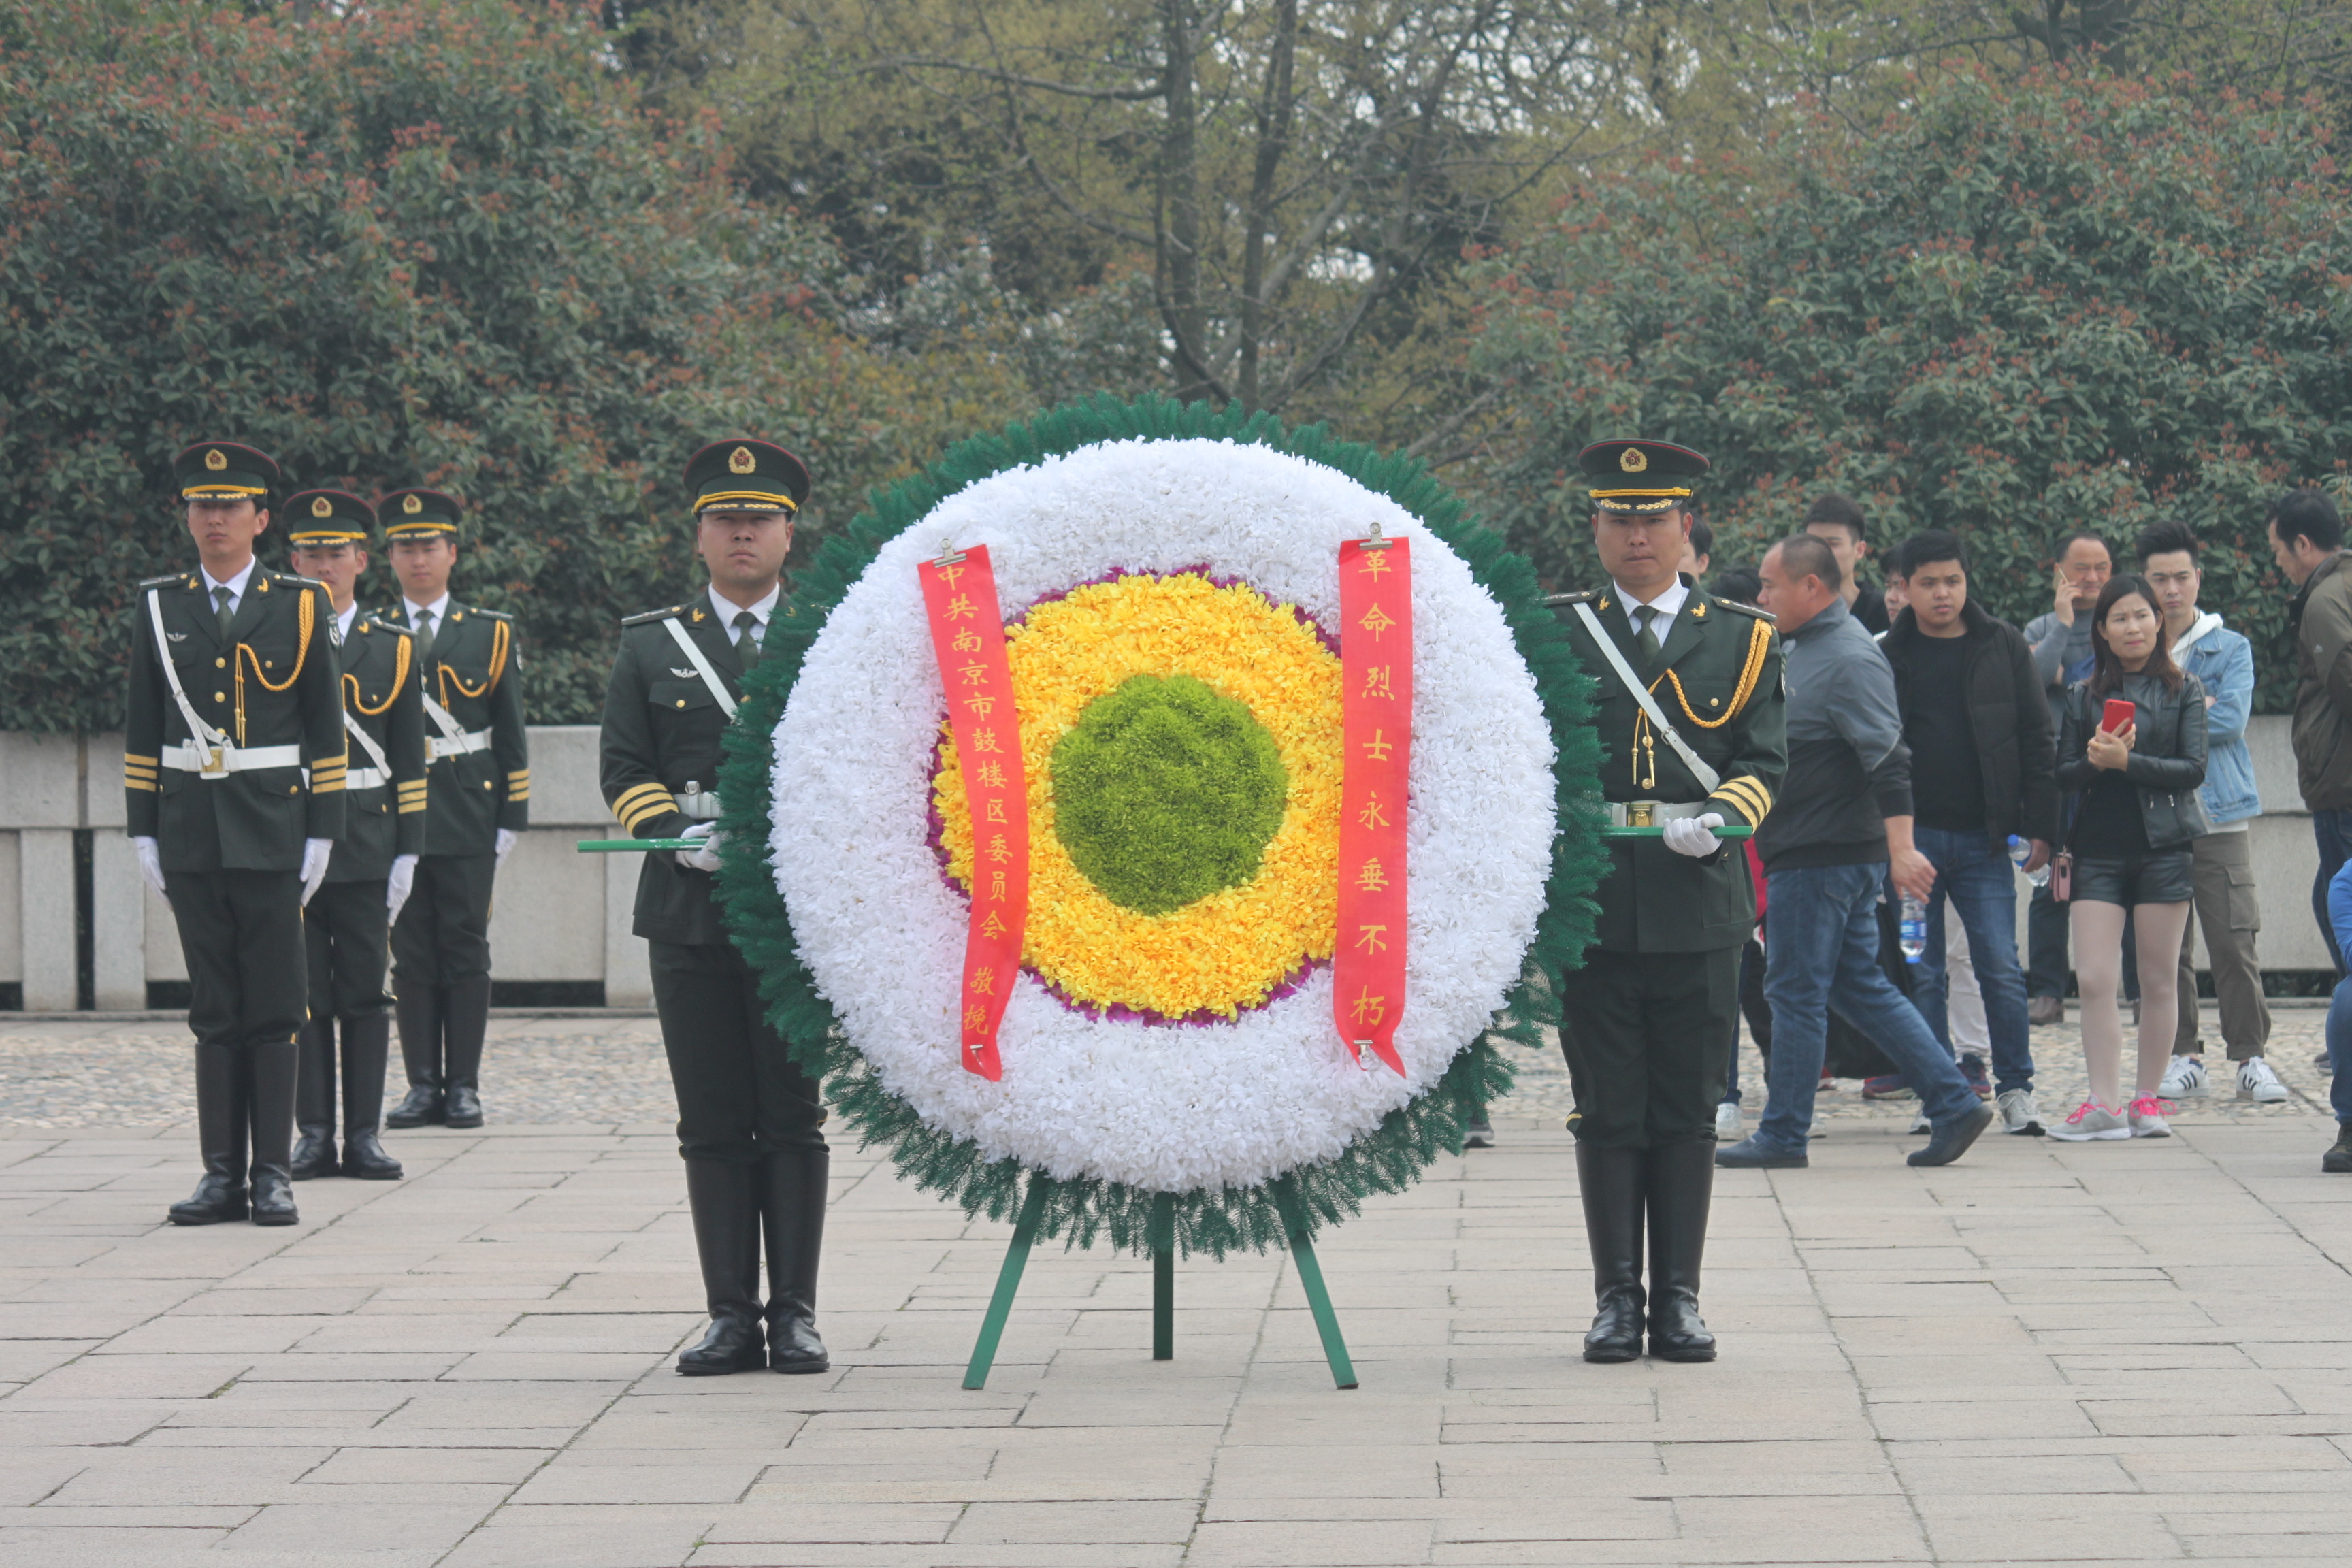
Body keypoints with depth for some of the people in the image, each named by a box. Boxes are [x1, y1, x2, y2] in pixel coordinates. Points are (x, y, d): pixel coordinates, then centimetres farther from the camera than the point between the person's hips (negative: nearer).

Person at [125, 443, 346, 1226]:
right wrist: (143, 832, 4)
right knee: (215, 1013, 5)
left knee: (274, 1012, -1)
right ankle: (222, 1174, 8)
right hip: (190, 834, 2)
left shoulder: (299, 605, 3)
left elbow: (326, 730, 3)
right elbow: (143, 730, 10)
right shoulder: (158, 607, 8)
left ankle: (273, 1173, 3)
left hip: (271, 833, -2)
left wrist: (321, 834, -2)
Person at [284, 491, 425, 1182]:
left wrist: (407, 853, 1)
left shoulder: (393, 649, 8)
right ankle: (313, 1133, 6)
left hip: (365, 844, 1)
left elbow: (410, 762, 7)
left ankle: (364, 1136, 6)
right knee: (303, 992, 1)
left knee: (365, 993, 2)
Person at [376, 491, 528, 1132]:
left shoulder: (491, 635, 7)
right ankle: (423, 1085, 7)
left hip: (468, 819, -1)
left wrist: (513, 818, 2)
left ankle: (464, 1086, 5)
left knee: (466, 952, 0)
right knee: (411, 955, 3)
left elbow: (511, 736, 8)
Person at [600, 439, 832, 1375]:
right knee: (713, 1123, 2)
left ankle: (794, 1315, 4)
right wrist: (683, 835, -10)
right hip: (690, 911, 1)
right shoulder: (650, 647, 13)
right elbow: (624, 770, 8)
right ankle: (732, 1318, 6)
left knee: (793, 1117, -1)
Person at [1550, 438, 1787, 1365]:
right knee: (1608, 1112, 2)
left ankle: (1678, 1300, 10)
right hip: (1589, 898, 0)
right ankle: (1616, 1299, 7)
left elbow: (1763, 759, 3)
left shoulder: (1742, 638, 10)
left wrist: (1717, 818, -15)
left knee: (1688, 1111, 4)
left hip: (1698, 900, 1)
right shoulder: (1554, 631, 9)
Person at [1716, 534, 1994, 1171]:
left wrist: (1901, 848, -30)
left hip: (1823, 856, -10)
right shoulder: (1803, 648, 15)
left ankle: (1782, 1136, 6)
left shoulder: (1848, 660, -17)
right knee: (1858, 985, 11)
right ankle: (1952, 1104, 10)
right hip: (1804, 850, 10)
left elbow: (1888, 759, -24)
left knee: (1795, 991, -2)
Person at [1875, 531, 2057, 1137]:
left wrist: (2040, 828, 0)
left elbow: (2035, 741, 5)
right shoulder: (1888, 657, 5)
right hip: (1912, 833, 1)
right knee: (1921, 972, 3)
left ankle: (2015, 1087, 4)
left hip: (1983, 836, -1)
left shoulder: (2003, 648, 4)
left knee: (2001, 968, -4)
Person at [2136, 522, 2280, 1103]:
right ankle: (2181, 1058, 11)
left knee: (2235, 944, -5)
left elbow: (2230, 719, -8)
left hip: (2219, 817, -1)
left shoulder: (2231, 648, 7)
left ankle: (2251, 1058, 1)